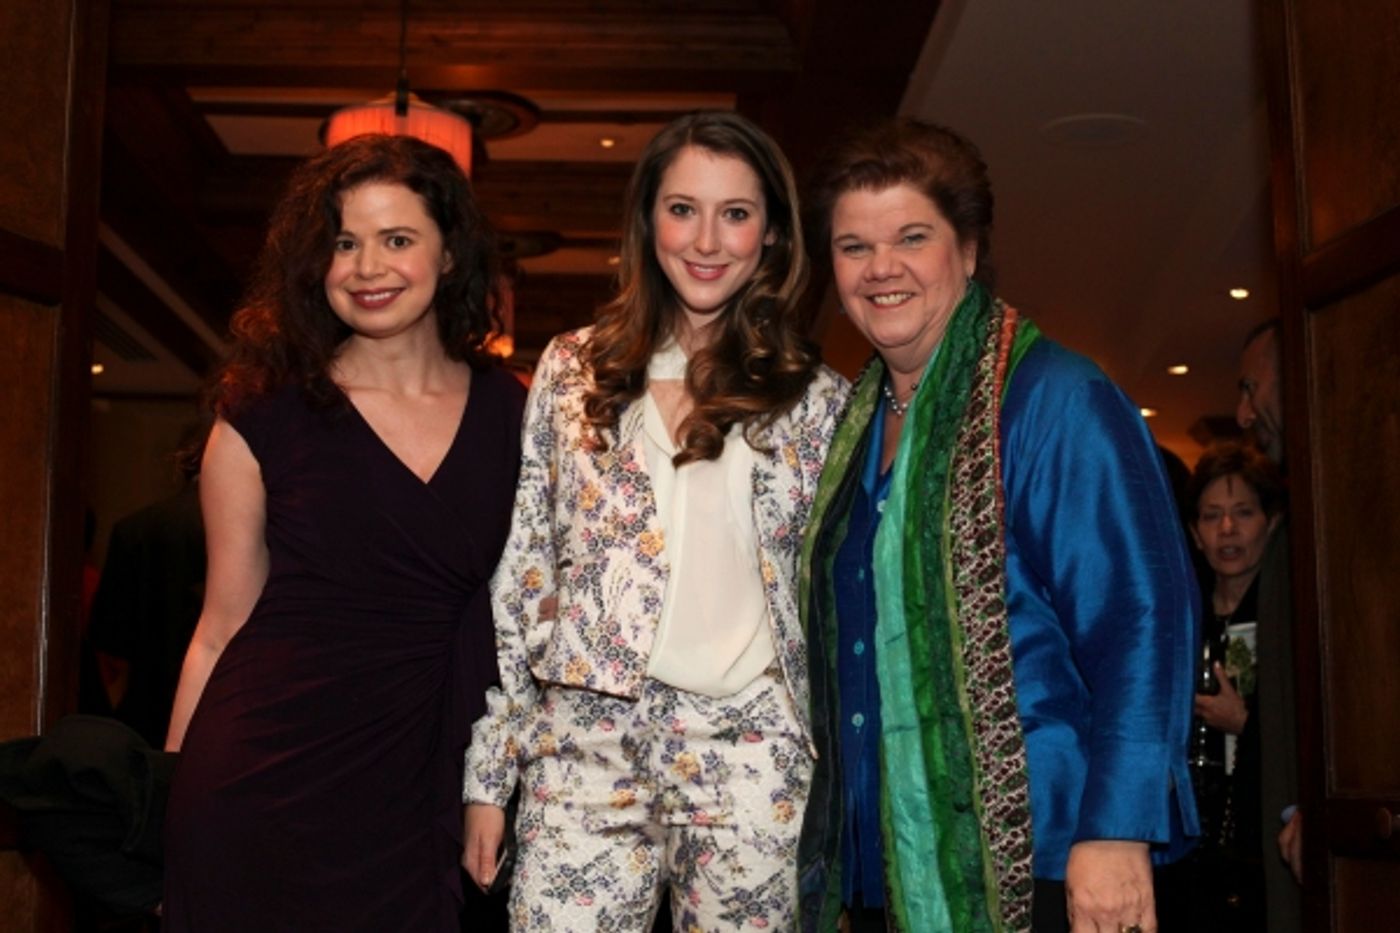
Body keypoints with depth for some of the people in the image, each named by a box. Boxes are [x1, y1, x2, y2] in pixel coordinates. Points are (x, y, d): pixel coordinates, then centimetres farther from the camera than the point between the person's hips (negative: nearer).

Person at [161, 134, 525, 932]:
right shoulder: (266, 413, -3)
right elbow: (221, 630, 1)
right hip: (264, 797, -2)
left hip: (417, 804, 2)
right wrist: (170, 804, 0)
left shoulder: (509, 412, 2)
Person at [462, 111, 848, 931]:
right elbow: (520, 569, 7)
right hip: (585, 745, 0)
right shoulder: (573, 370, 7)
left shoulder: (817, 400, 6)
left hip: (752, 753, 0)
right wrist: (488, 770, 4)